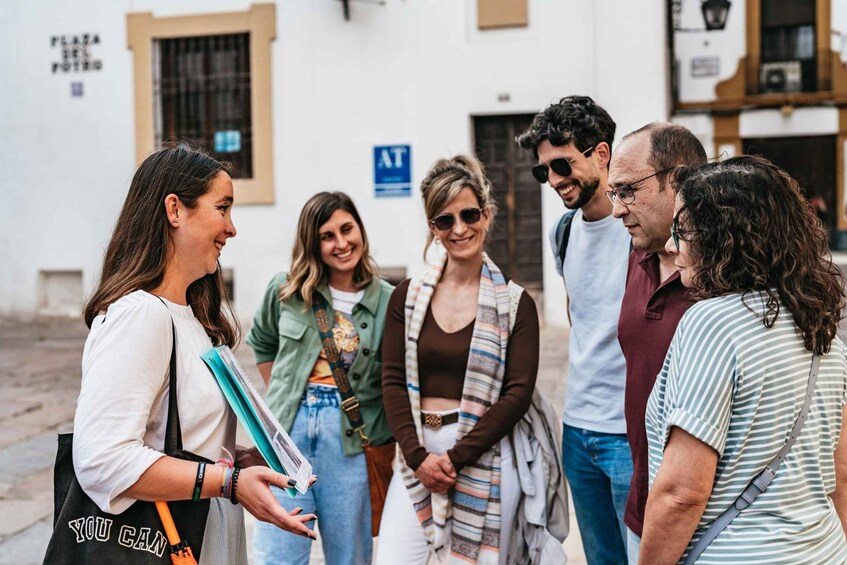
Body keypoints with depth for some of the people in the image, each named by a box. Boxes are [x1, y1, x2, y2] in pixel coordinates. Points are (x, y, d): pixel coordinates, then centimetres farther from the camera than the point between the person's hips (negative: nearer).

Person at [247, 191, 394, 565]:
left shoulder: (387, 301, -2)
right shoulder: (286, 290, 3)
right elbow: (261, 342, 22)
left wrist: (388, 440, -2)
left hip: (351, 439, -1)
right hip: (289, 429, 1)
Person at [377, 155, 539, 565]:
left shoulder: (515, 304, 1)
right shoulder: (408, 296, 7)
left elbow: (517, 393, -5)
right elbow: (393, 381, 3)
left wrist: (456, 458, -10)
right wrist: (418, 456, -9)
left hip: (484, 456, -2)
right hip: (416, 454, 2)